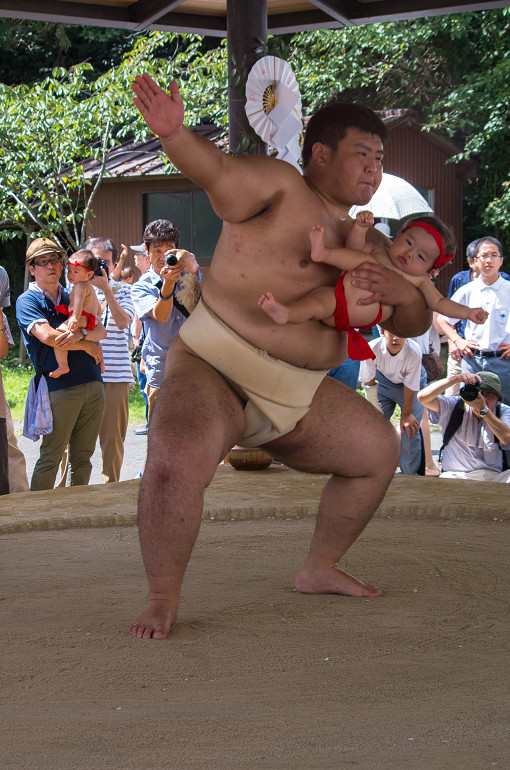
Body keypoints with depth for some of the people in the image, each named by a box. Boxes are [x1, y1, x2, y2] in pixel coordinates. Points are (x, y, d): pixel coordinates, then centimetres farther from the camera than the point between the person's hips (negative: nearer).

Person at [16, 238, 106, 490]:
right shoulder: (27, 301, 1)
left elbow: (101, 331, 7)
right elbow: (47, 336, -15)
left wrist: (80, 334, -15)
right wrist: (88, 345, -6)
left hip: (93, 383, 6)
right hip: (59, 387, -6)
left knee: (83, 456, 7)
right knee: (51, 457, -4)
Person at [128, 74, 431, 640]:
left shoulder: (367, 243, 16)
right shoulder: (279, 185, -6)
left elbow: (414, 325, 16)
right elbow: (219, 172, -25)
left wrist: (404, 292, -9)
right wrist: (173, 134, -47)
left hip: (297, 393, 8)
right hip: (213, 370, -8)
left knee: (378, 451, 15)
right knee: (178, 458, -34)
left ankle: (319, 569, 31)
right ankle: (162, 599, -15)